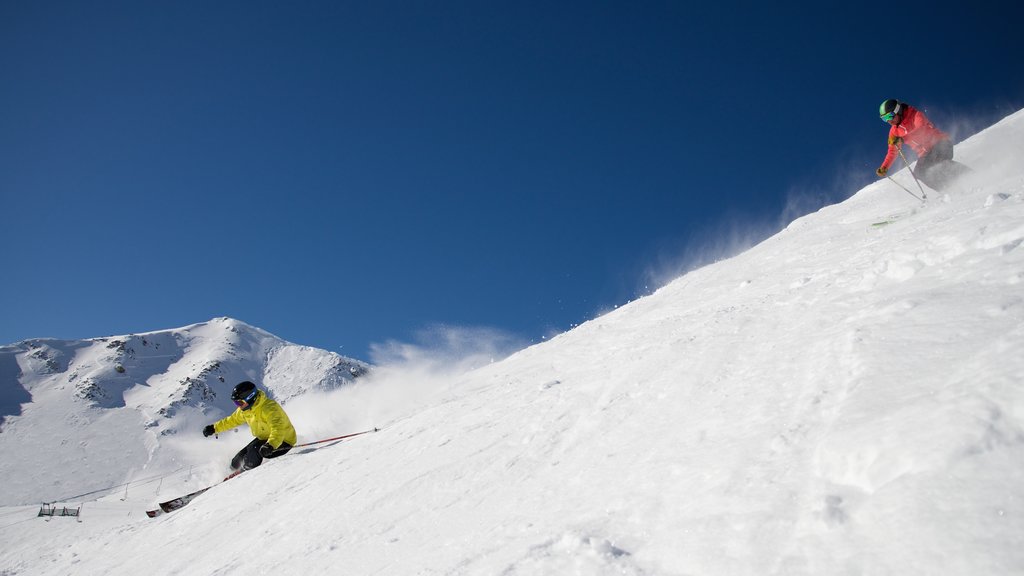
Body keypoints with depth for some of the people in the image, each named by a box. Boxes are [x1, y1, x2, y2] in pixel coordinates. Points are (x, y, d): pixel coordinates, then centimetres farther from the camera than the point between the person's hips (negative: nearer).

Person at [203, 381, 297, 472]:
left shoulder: (269, 408, -30)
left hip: (283, 440, -9)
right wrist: (215, 428, 20)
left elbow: (278, 430, -43)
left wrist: (270, 445, -59)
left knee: (254, 450, -30)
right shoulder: (244, 409, -3)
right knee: (237, 463, 2)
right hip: (264, 438, 9)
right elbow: (233, 420, 18)